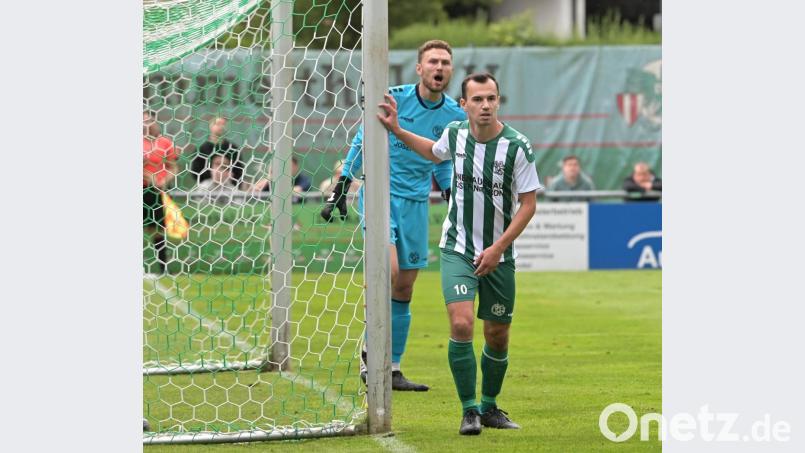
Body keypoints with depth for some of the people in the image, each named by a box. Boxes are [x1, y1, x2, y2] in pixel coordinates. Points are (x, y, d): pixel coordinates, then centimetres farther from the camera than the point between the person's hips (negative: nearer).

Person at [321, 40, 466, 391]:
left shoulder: (455, 116, 3)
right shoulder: (393, 98, -9)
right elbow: (362, 141, 2)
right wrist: (341, 187, 0)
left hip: (416, 203, 4)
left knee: (404, 289, 6)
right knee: (389, 268, -24)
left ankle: (392, 369, 13)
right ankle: (370, 351, -10)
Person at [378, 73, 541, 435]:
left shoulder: (518, 147, -14)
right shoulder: (455, 134, -4)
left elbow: (528, 203, -8)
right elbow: (435, 152, 22)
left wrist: (498, 248, -15)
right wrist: (397, 130, 13)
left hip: (498, 255, 0)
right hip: (457, 250, 0)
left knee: (498, 337, 8)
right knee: (461, 324, -18)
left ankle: (489, 407, 31)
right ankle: (469, 410, -7)